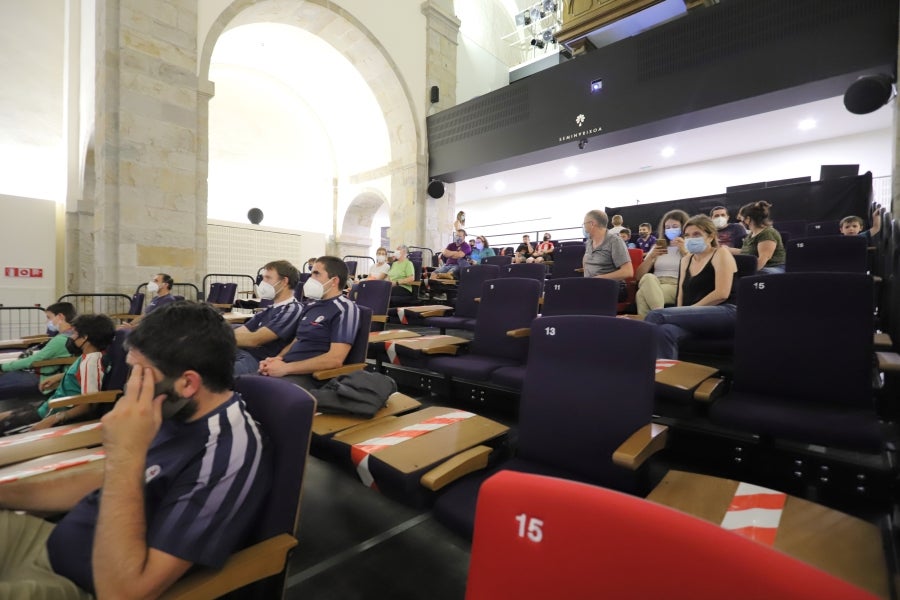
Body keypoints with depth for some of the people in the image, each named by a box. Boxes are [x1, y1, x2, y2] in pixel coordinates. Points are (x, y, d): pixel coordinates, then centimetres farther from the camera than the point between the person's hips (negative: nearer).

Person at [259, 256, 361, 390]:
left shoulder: (345, 309, -9)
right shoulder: (310, 306, 17)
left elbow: (335, 359, -19)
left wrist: (286, 367, -17)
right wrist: (277, 359, 1)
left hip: (308, 376, -8)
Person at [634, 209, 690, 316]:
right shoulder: (657, 247, 27)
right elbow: (638, 277, 17)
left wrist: (684, 252, -7)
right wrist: (651, 257, 3)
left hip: (677, 288, -3)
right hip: (652, 285, 3)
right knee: (648, 278, -36)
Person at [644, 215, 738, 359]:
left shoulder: (721, 255, 3)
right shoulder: (686, 260, 23)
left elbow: (721, 294, -10)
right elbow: (682, 295, 16)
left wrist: (690, 310, -11)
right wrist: (681, 315, -4)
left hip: (725, 314, -5)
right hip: (697, 318, 5)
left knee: (656, 315, -28)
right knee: (664, 332, -34)